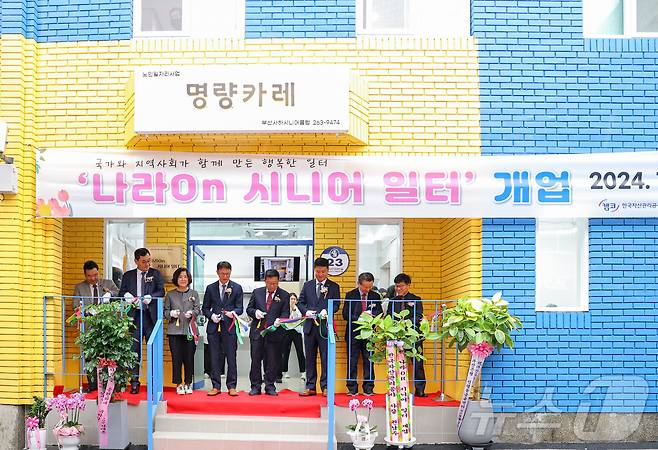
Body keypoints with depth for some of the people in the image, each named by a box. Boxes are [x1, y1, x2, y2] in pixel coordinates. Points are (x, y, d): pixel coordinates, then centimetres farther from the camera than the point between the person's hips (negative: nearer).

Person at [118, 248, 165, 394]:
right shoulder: (128, 276, 12)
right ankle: (134, 382, 5)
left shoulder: (155, 273, 10)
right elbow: (121, 294, 10)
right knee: (134, 350, 1)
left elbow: (161, 291, 0)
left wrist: (149, 297, -18)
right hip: (134, 316, 1)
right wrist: (128, 298, -12)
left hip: (151, 316, -1)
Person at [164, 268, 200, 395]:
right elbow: (165, 311, 9)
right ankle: (179, 384, 7)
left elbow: (197, 310, 8)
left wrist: (192, 313, -12)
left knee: (189, 358, 0)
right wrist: (171, 313, -11)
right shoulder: (170, 295, 9)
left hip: (190, 330, 0)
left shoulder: (194, 294, 11)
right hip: (175, 331, 0)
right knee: (176, 358, -2)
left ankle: (188, 383, 12)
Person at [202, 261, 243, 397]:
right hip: (213, 327, 2)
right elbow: (205, 308, 13)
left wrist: (233, 312, -19)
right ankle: (216, 387, 10)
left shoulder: (237, 288, 6)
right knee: (214, 358, 4)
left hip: (229, 327, -2)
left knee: (231, 358, -2)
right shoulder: (210, 288, 11)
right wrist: (211, 316, -6)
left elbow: (240, 308, 2)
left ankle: (231, 387, 3)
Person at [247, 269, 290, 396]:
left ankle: (270, 386, 11)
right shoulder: (257, 292, 9)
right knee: (255, 360, 3)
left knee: (272, 361, 2)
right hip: (257, 332, 1)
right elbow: (249, 309, 13)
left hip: (274, 333, -1)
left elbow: (286, 313, 0)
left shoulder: (284, 295, 4)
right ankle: (256, 386, 10)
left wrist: (280, 320, -21)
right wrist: (255, 312, -9)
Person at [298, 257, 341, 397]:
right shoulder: (307, 285, 13)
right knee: (310, 357, 6)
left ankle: (325, 386, 4)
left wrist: (326, 311, -17)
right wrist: (306, 311, -7)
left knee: (326, 357, -2)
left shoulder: (334, 287, 6)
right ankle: (310, 387, 11)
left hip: (325, 326, -3)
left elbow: (336, 305, 1)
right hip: (310, 326, 3)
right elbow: (300, 302, 12)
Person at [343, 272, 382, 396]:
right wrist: (359, 318, -19)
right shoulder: (350, 295, 1)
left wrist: (370, 314, -15)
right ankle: (352, 389, 6)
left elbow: (380, 314, 5)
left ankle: (368, 388, 8)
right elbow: (346, 315, -4)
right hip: (353, 333, -1)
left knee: (369, 361, 2)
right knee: (352, 362, 1)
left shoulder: (375, 296, 7)